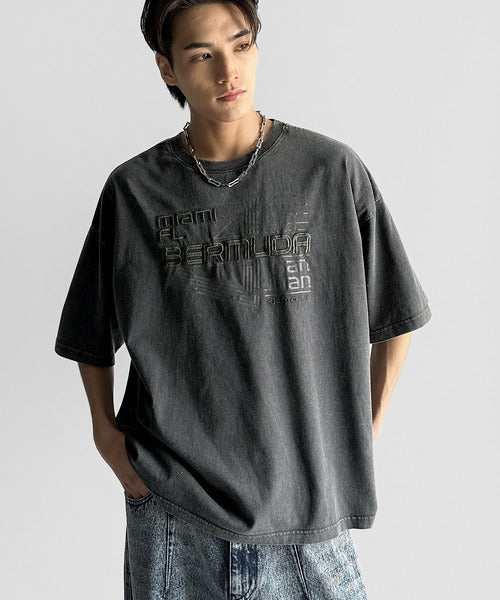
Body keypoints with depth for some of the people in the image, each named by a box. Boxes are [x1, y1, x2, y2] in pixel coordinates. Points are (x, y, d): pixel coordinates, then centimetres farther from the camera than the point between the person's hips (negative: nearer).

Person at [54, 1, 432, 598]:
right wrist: (106, 432, 0)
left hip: (308, 502, 0)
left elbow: (392, 317, 4)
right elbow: (91, 335, 11)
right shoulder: (134, 189, -1)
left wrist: (364, 437, 2)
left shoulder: (333, 171, -4)